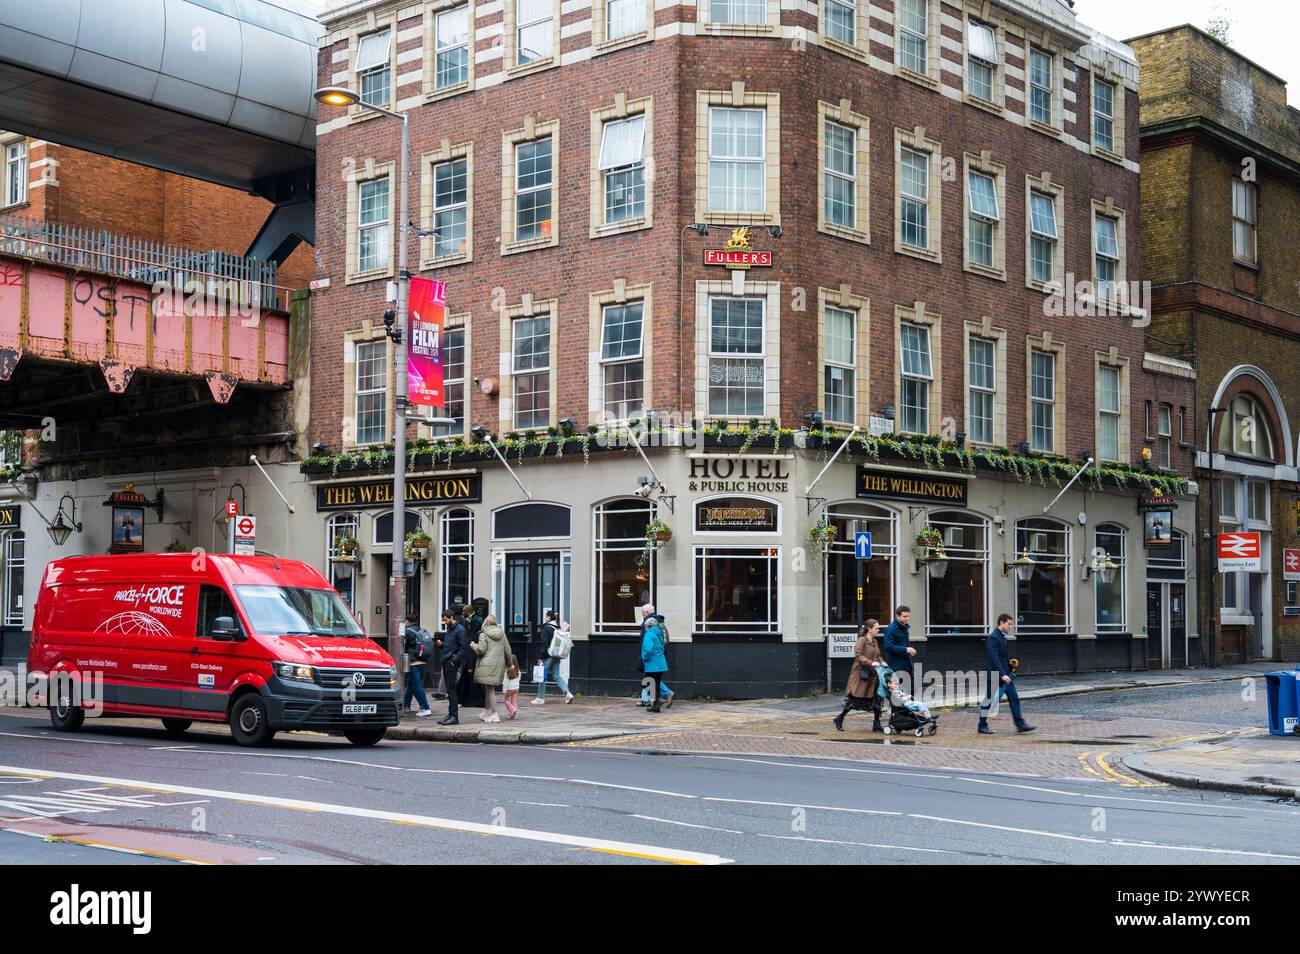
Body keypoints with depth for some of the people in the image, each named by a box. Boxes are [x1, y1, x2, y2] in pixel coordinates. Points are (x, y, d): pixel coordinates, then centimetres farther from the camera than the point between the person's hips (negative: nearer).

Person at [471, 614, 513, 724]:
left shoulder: (483, 635, -6)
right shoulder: (502, 634, 11)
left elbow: (481, 650, -12)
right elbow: (508, 651, 11)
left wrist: (473, 646, 8)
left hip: (487, 665, -6)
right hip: (499, 665, 6)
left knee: (490, 690, -3)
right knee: (490, 689, 18)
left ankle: (494, 714, -6)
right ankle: (486, 712, 25)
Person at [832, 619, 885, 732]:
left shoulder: (875, 642, 14)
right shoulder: (862, 640, -11)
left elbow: (878, 656, 23)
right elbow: (857, 655, -18)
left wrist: (882, 662, 2)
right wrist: (871, 663, -24)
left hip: (872, 674, 8)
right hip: (861, 674, -8)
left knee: (876, 698, 5)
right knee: (855, 698, -4)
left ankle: (877, 724, 11)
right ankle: (839, 719, 11)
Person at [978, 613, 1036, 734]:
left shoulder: (1003, 637, 13)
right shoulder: (992, 638, -16)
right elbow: (994, 658, -24)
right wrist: (1002, 675, -28)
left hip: (1006, 675, 9)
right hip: (995, 676, -9)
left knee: (1014, 699, 3)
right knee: (988, 701, 2)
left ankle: (1020, 724, 2)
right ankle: (982, 726, 11)